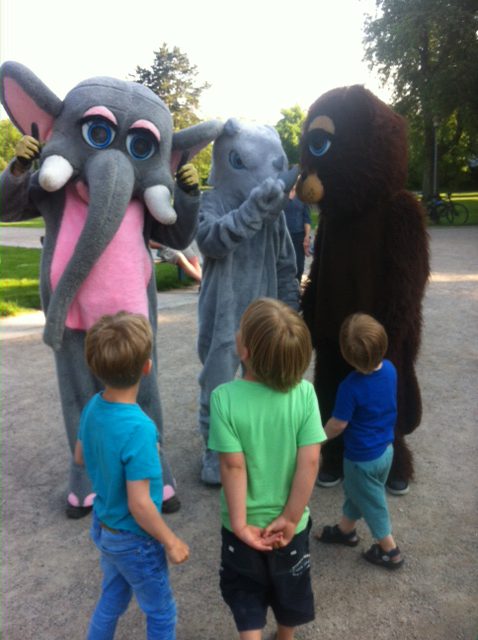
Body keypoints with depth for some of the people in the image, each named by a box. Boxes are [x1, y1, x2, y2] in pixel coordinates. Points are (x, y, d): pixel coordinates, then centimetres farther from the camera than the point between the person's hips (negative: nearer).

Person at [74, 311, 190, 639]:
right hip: (133, 539, -7)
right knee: (162, 614, 19)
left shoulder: (93, 407, -12)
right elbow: (139, 504, -29)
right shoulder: (139, 428, -35)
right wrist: (171, 542, -16)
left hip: (103, 526, 7)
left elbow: (81, 457, 6)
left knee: (112, 599, 30)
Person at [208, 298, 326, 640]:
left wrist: (239, 523, -13)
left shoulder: (225, 397, -23)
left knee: (246, 594, 25)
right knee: (289, 590, 29)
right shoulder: (304, 392, -19)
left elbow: (233, 465, -23)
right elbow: (310, 461, -18)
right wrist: (290, 517, -9)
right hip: (288, 522, 2)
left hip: (246, 525, -2)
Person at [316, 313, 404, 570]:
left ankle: (390, 551, 33)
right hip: (386, 448, 7)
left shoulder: (351, 386, -32)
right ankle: (345, 529, 48)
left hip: (363, 458, -7)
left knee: (371, 501, 16)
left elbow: (338, 424, -19)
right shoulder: (390, 369, -13)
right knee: (356, 490, 27)